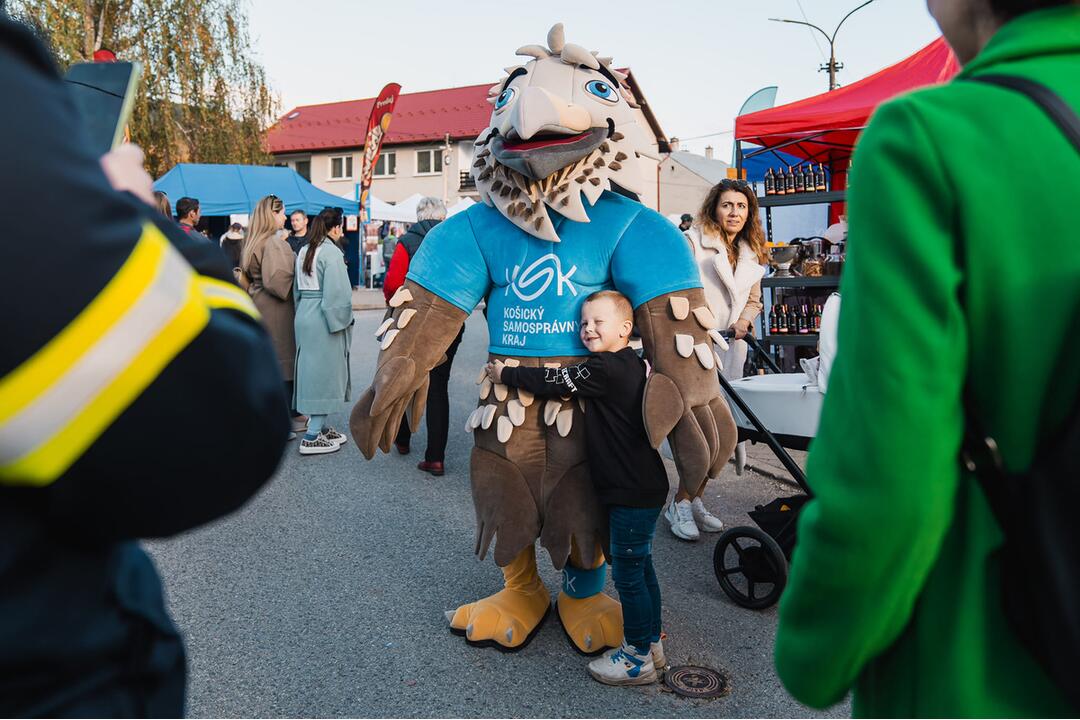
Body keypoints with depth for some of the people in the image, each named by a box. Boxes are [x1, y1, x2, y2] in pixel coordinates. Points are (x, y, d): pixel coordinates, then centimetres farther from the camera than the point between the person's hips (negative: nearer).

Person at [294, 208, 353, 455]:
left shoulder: (303, 252, 11)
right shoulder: (331, 252, -14)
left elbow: (298, 289, 15)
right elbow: (336, 292, -18)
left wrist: (303, 311, 19)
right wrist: (341, 322, -11)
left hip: (304, 315, 8)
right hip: (324, 318, -8)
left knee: (313, 370, 14)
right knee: (324, 371, -3)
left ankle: (320, 426, 22)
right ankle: (312, 436, -1)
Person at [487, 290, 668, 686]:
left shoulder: (605, 370, -21)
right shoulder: (630, 363, 9)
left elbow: (554, 382, -16)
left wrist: (505, 374, -4)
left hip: (631, 493, -10)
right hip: (643, 488, 10)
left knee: (627, 572, 2)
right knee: (640, 566, 20)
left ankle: (638, 659, 16)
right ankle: (651, 643, 33)